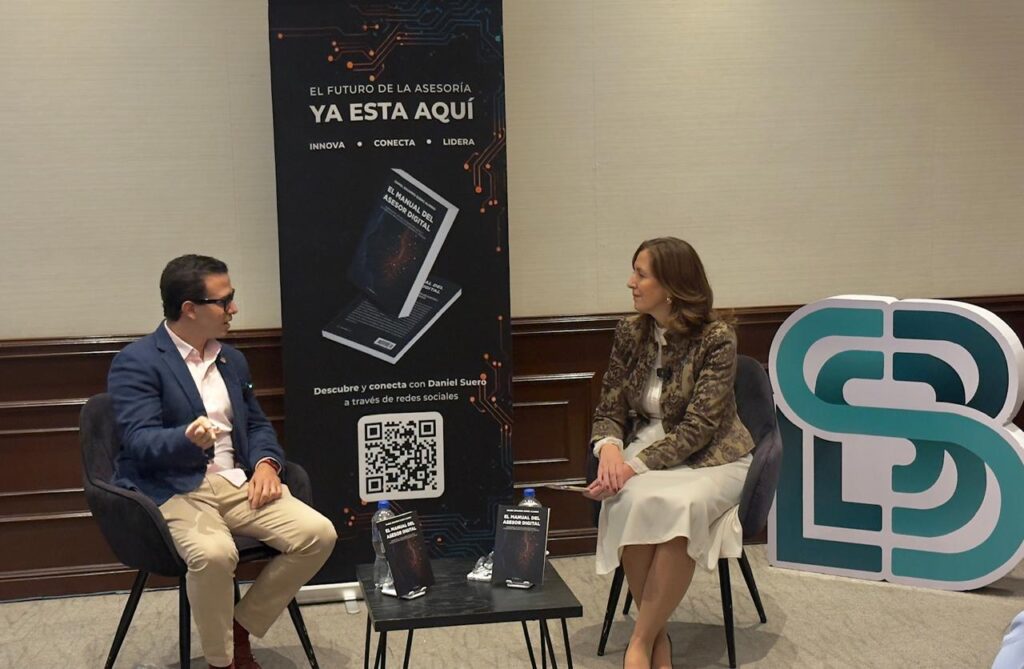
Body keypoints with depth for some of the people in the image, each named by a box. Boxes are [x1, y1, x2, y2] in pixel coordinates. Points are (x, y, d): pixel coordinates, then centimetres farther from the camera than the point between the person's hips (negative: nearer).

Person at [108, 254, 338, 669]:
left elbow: (257, 424, 21)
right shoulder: (136, 362, -8)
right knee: (213, 553, -37)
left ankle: (240, 628, 4)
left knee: (319, 534, -14)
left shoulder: (232, 359, 15)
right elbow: (139, 441, -17)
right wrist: (189, 439, -39)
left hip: (237, 484, 7)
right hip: (171, 490, -6)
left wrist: (266, 463, -2)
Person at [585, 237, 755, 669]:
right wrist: (609, 447, -16)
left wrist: (636, 465, -27)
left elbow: (697, 428, -18)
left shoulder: (717, 338, -12)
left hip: (711, 456, -3)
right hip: (647, 449, 3)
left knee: (680, 506, -37)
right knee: (632, 504, -32)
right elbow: (609, 410, 6)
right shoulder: (630, 332, 3)